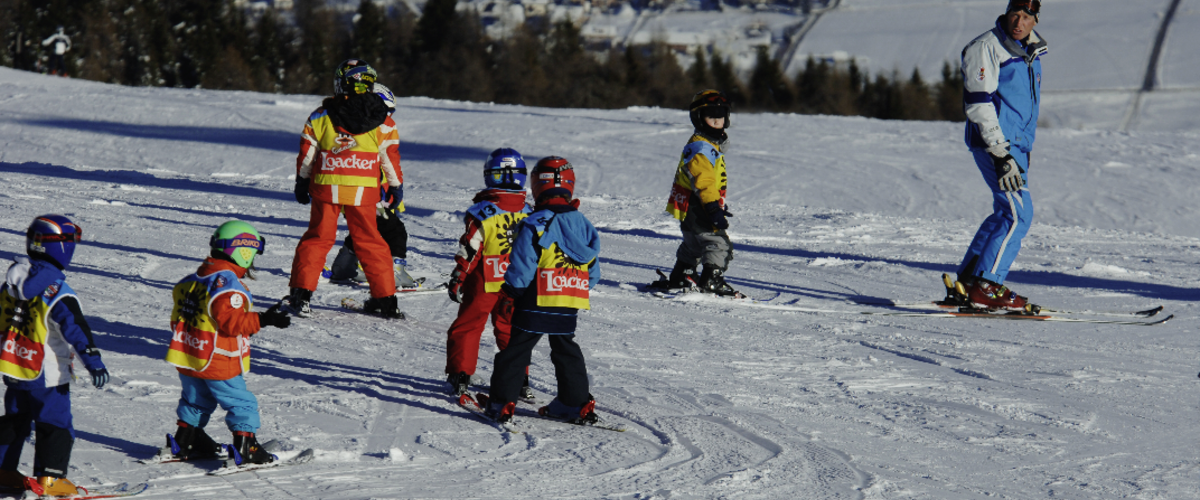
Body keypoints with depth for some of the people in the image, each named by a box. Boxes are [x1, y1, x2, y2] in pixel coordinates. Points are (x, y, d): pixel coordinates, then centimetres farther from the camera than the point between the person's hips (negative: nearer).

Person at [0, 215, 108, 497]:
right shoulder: (55, 291, -20)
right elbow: (75, 328, -27)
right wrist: (93, 361, -29)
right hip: (47, 374, -7)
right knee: (56, 425, 1)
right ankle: (49, 479, -2)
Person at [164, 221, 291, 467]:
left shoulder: (193, 280, 9)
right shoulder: (228, 284, -20)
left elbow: (178, 317, 15)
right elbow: (231, 321, -28)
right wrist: (263, 320, -27)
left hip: (187, 360, 8)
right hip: (218, 364, -8)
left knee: (196, 401, 24)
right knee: (242, 404, 0)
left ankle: (184, 443, 29)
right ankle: (246, 448, -5)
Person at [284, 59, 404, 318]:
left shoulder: (321, 116, 2)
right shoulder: (382, 122, 1)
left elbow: (307, 152, 6)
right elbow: (391, 157, 4)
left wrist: (302, 182, 17)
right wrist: (396, 186, 16)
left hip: (326, 187, -1)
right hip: (363, 191, 1)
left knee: (317, 238, 8)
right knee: (370, 242, 11)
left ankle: (301, 294, 0)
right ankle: (386, 300, 13)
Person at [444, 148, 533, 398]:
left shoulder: (482, 213, -14)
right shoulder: (528, 213, 0)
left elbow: (468, 251, -13)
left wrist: (457, 280, -5)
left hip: (483, 284, -4)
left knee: (466, 327, 8)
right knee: (509, 329, 17)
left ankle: (460, 376, 6)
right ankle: (520, 379, 16)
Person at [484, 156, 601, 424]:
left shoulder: (534, 225, -14)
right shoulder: (582, 224, 5)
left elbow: (521, 268, -14)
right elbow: (593, 271, 10)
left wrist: (511, 290, 2)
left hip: (536, 302, -5)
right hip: (569, 307, 5)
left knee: (515, 350, 3)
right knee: (566, 349, 20)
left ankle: (501, 403, 2)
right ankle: (577, 402, 22)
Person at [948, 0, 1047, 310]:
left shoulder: (1031, 52, 16)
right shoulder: (986, 49, -10)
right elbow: (979, 104, -16)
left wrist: (1024, 151, 25)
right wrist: (1000, 154, -22)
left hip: (1015, 145, 9)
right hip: (992, 143, -9)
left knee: (1005, 214, 10)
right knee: (1018, 213, -15)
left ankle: (966, 282, 16)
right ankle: (985, 288, -15)